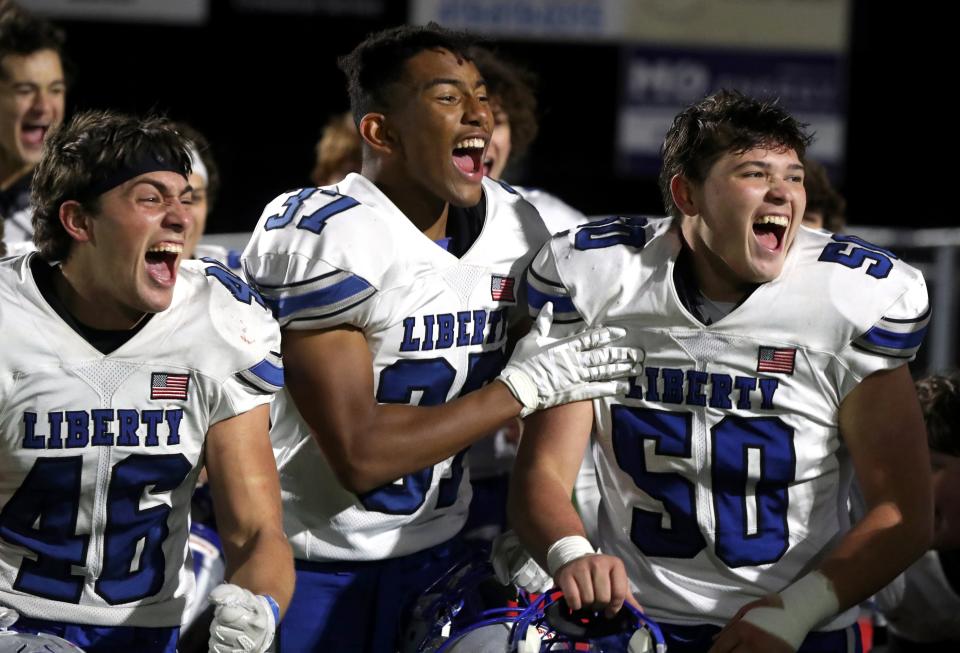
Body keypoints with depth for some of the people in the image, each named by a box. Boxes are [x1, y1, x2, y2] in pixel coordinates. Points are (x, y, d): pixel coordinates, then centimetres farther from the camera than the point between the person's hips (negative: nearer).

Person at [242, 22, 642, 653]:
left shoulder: (515, 224, 2)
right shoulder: (322, 240, -21)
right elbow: (359, 454, -24)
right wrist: (524, 387, -19)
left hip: (434, 550, 6)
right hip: (314, 560, -6)